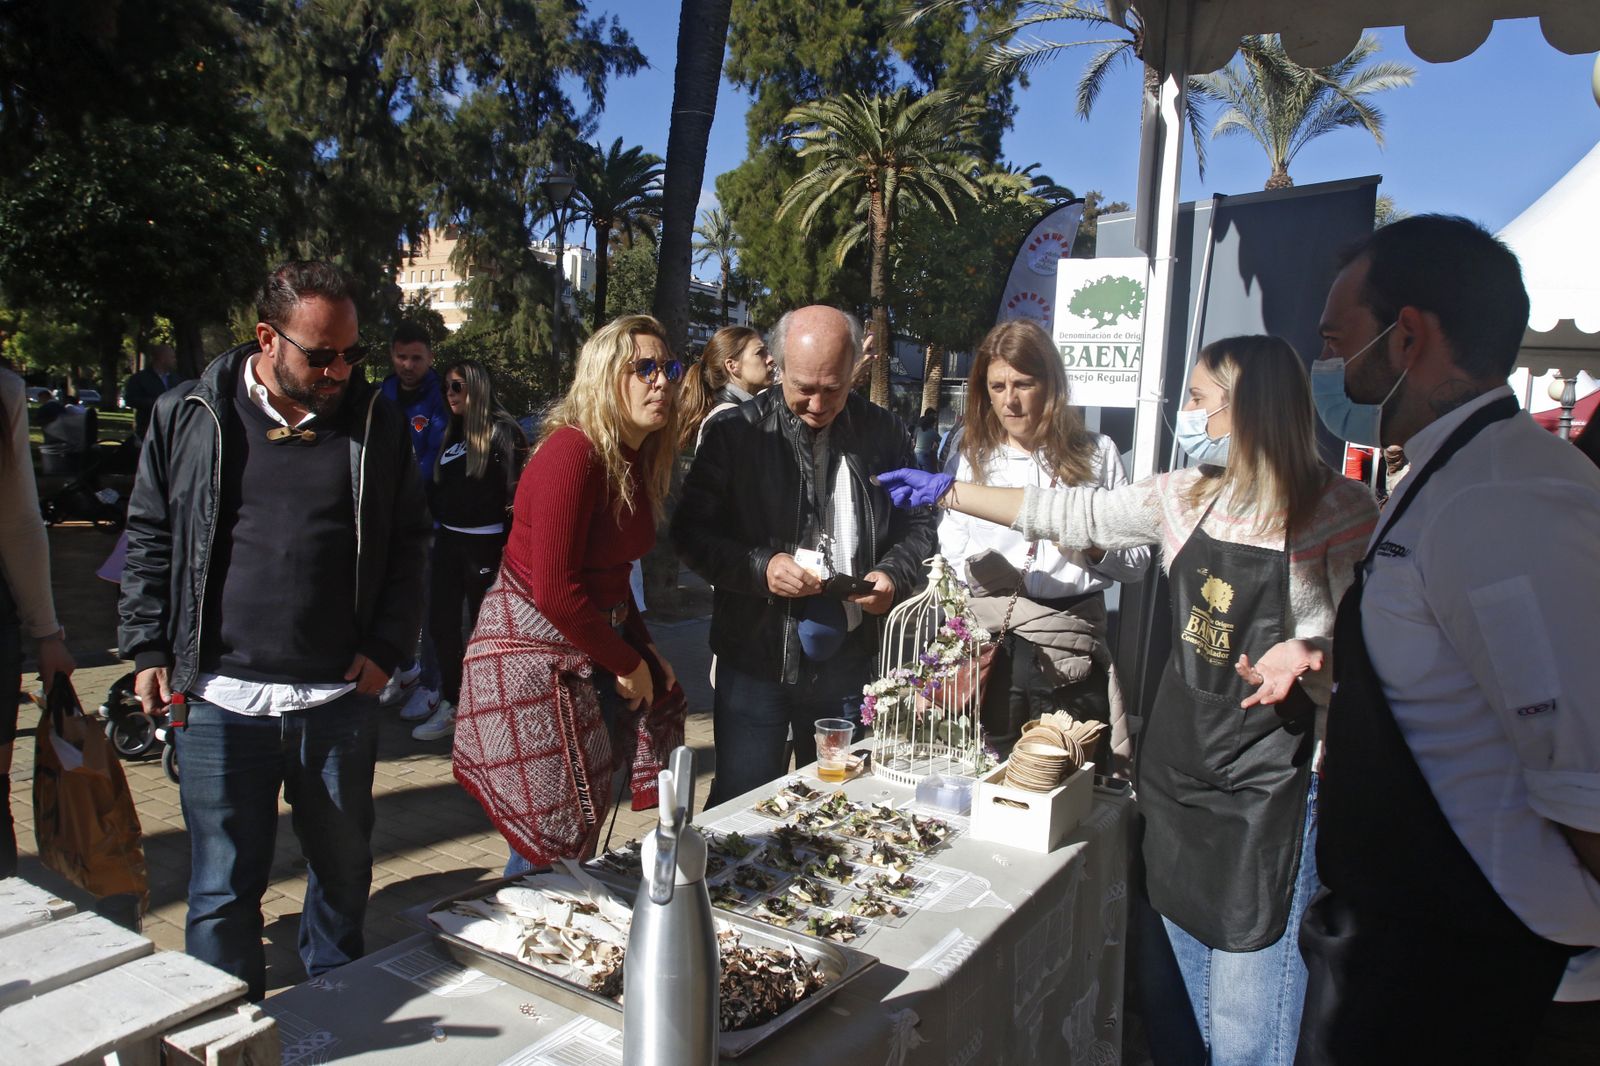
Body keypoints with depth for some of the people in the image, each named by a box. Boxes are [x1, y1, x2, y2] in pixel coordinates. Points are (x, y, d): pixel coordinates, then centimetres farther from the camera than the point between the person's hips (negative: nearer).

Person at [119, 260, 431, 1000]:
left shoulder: (375, 422, 2)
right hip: (220, 697, -1)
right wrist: (147, 649, 1)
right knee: (223, 889, 9)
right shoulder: (188, 416, 2)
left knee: (344, 871, 15)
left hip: (340, 697, 1)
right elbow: (149, 539, 8)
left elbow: (408, 542, 6)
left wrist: (387, 646, -3)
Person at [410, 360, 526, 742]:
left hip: (484, 543, -7)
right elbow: (437, 487, 20)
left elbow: (516, 489, -16)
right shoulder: (451, 432, 14)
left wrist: (508, 547, -19)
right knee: (441, 623, 9)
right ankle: (449, 706, 21)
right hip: (448, 540, 7)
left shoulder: (502, 432, -10)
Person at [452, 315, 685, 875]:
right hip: (534, 655, -8)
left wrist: (645, 651, 4)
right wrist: (627, 664, -12)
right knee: (554, 846, 1)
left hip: (594, 647, 8)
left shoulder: (636, 457, 6)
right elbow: (554, 590, -23)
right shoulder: (572, 452, -21)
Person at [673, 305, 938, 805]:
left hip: (849, 664, 3)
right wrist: (760, 567, -19)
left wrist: (895, 575, -8)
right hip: (756, 657, -2)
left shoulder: (884, 434, 3)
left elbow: (917, 525, 12)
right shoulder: (736, 433, -4)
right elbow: (692, 532, -3)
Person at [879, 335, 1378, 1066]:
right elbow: (1077, 515, 9)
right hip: (1177, 767, 6)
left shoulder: (1339, 510, -11)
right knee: (1170, 993, 18)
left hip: (1269, 786, -5)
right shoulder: (1185, 497, 4)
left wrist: (1308, 650, -26)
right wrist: (948, 492, 12)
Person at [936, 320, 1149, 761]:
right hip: (987, 641, 1)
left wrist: (1093, 543, -11)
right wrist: (978, 565, -14)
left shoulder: (1095, 453, 9)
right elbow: (949, 557, 7)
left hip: (1071, 646, 0)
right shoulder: (969, 458, 10)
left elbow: (1136, 562, 8)